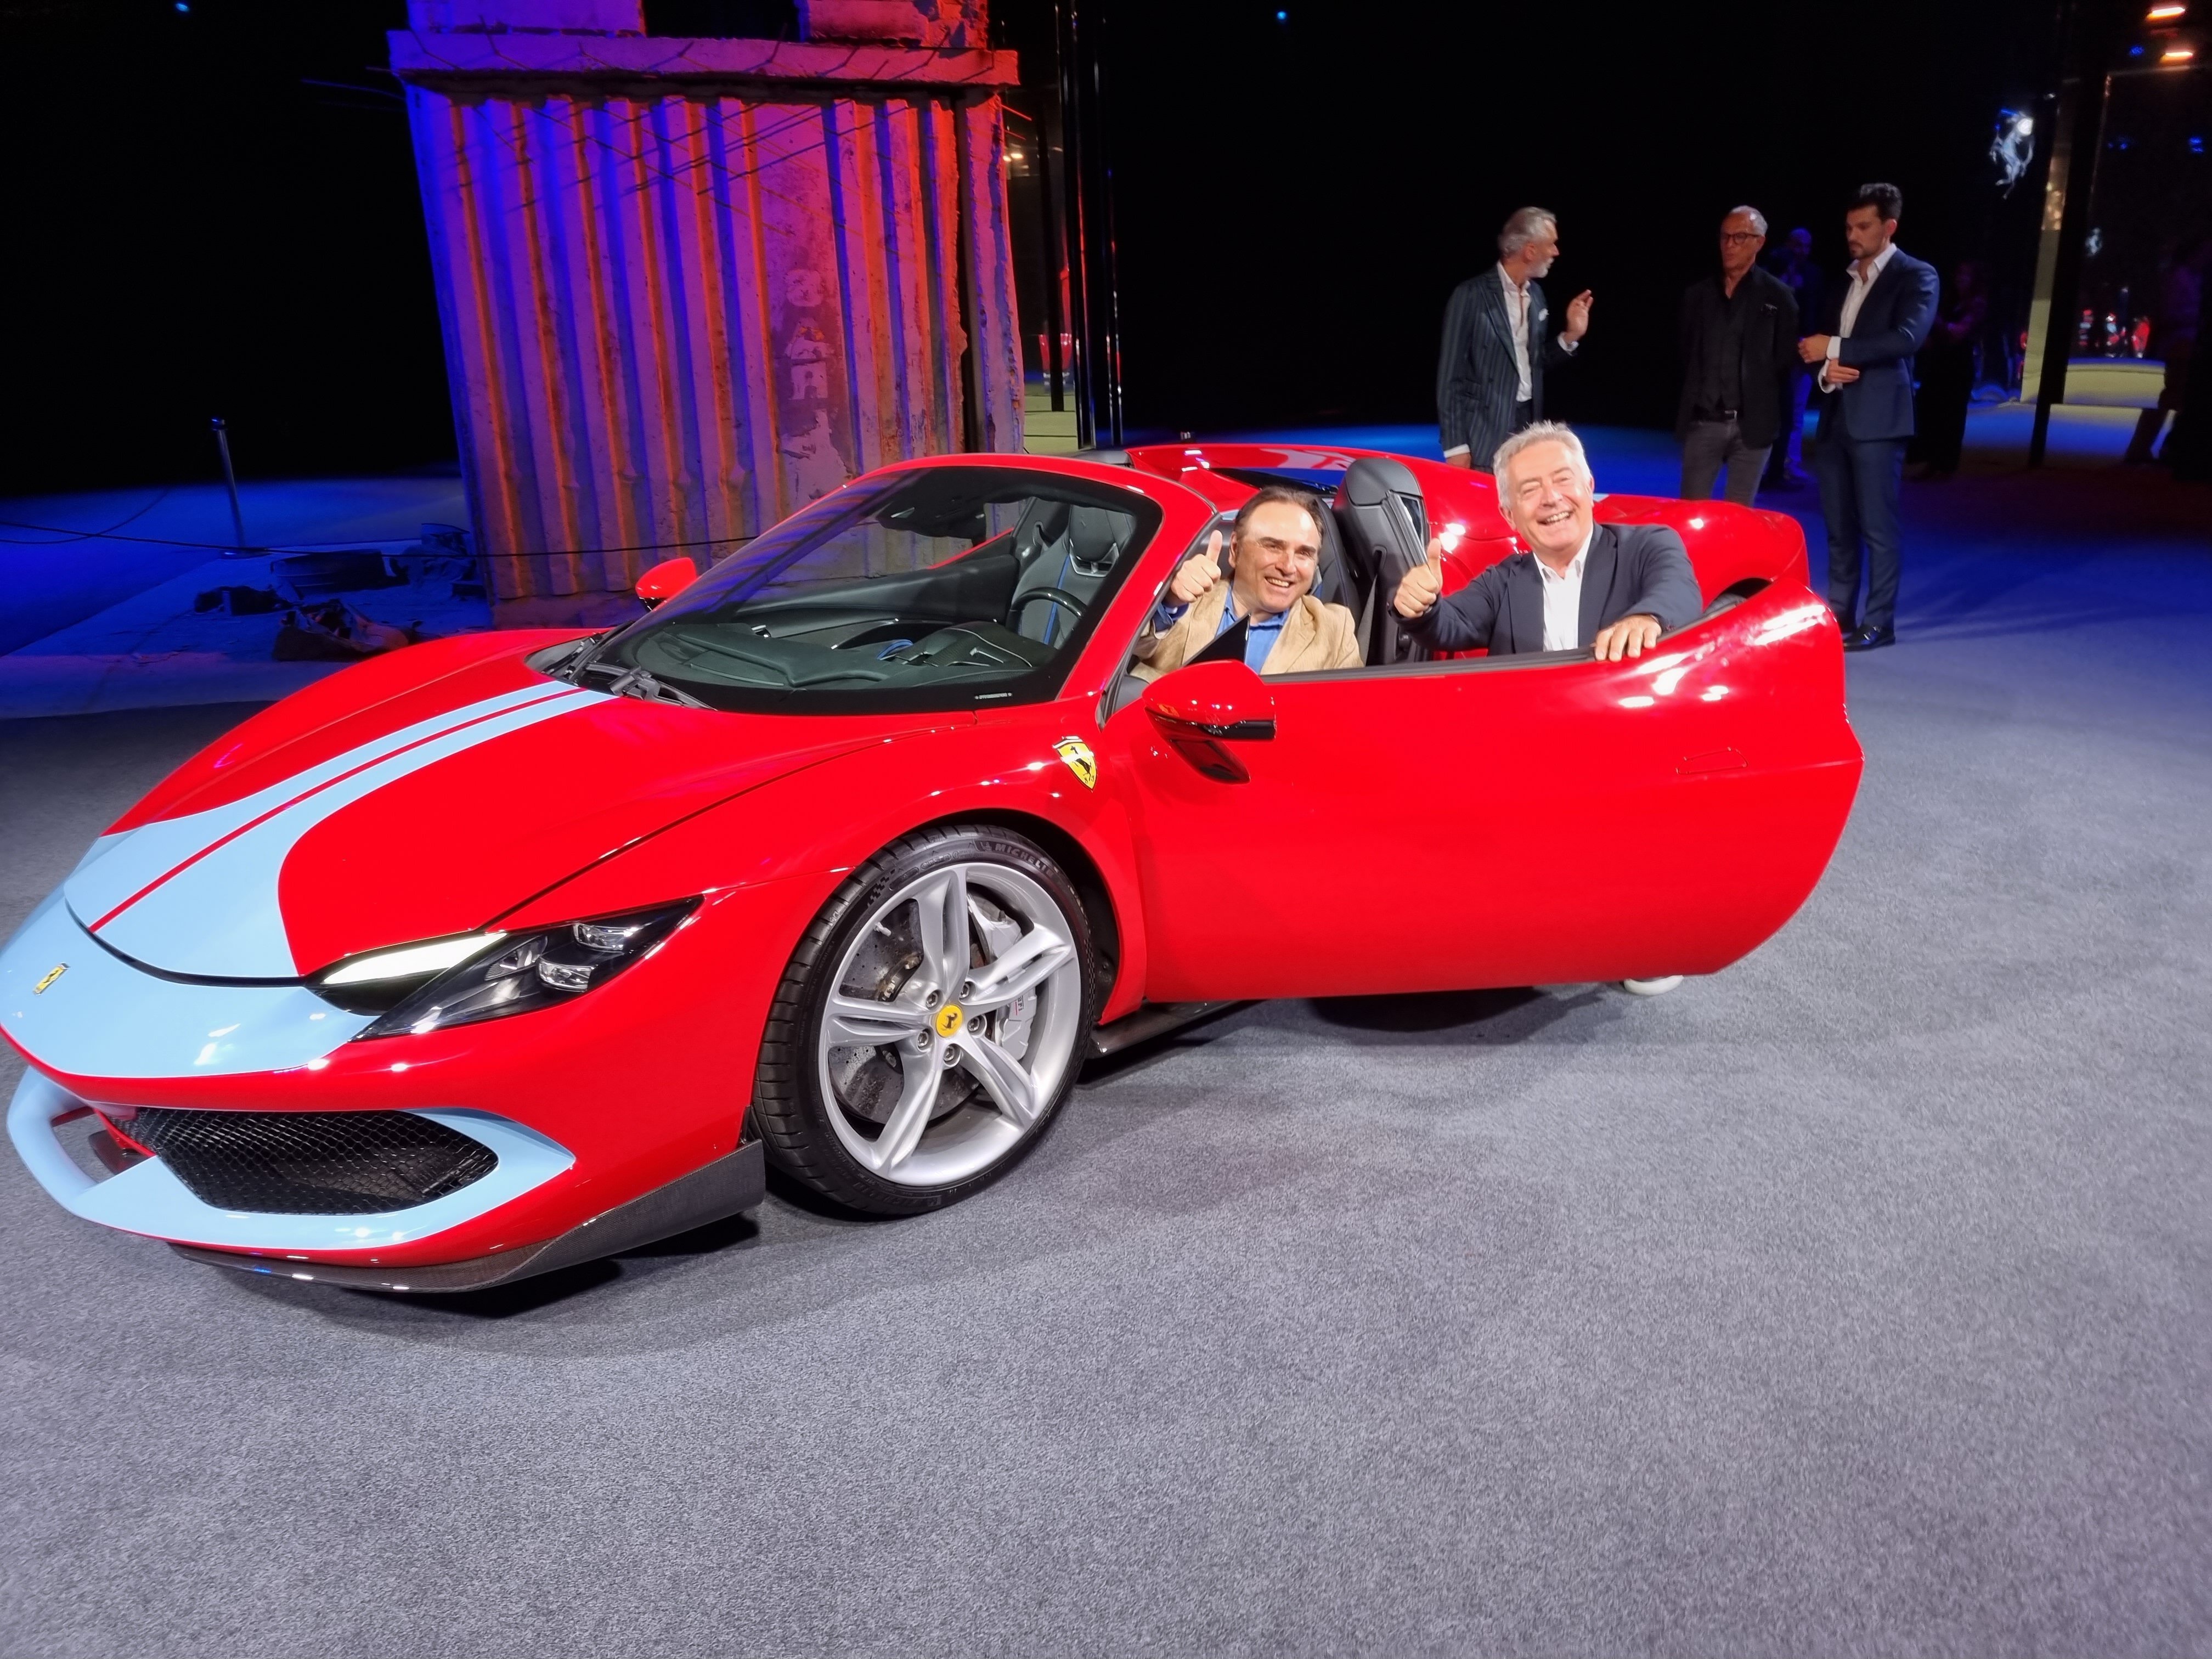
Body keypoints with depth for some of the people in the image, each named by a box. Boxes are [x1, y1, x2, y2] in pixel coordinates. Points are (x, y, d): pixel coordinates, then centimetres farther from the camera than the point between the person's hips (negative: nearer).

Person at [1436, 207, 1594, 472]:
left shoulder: (1536, 293, 11)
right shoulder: (1472, 295, -10)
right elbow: (1451, 374, -10)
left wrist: (1570, 336, 2)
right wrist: (1456, 446, -12)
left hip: (1529, 427, 7)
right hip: (1485, 439, -7)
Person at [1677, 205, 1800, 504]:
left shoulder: (1778, 296, 1)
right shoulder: (1697, 293, 8)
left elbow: (1787, 358, 3)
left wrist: (1775, 413, 0)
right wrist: (1687, 403, 8)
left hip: (1752, 423, -2)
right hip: (1702, 421, 2)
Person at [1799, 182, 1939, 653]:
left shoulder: (1916, 276, 0)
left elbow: (1906, 338, -16)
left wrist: (1835, 349, -14)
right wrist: (1825, 370, -5)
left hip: (1877, 417, -6)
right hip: (1835, 416, 6)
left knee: (1877, 526, -5)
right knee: (1838, 526, 9)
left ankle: (1878, 623, 0)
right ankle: (1838, 614, 16)